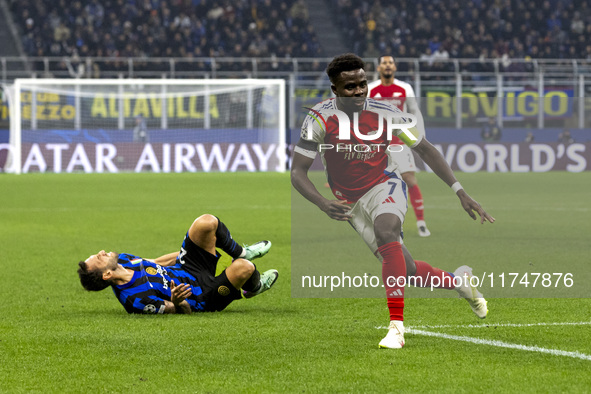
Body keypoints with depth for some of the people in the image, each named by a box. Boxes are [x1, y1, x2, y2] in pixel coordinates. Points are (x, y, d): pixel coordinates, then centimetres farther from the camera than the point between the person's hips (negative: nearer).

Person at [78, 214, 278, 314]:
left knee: (206, 223, -8)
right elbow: (184, 311, -24)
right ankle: (253, 287, 10)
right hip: (201, 296, -8)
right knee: (243, 268, -29)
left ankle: (241, 253, 20)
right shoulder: (136, 299, -34)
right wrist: (176, 302, -48)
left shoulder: (122, 260, -8)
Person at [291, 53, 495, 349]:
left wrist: (460, 192, -8)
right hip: (352, 201, 2)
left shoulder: (383, 113, -14)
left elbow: (424, 149, -3)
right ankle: (459, 281, 31)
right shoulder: (320, 119, -17)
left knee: (386, 233, -35)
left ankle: (396, 325, -38)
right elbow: (297, 172, -15)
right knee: (408, 271, -1)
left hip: (385, 186, -1)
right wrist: (323, 204, -34)